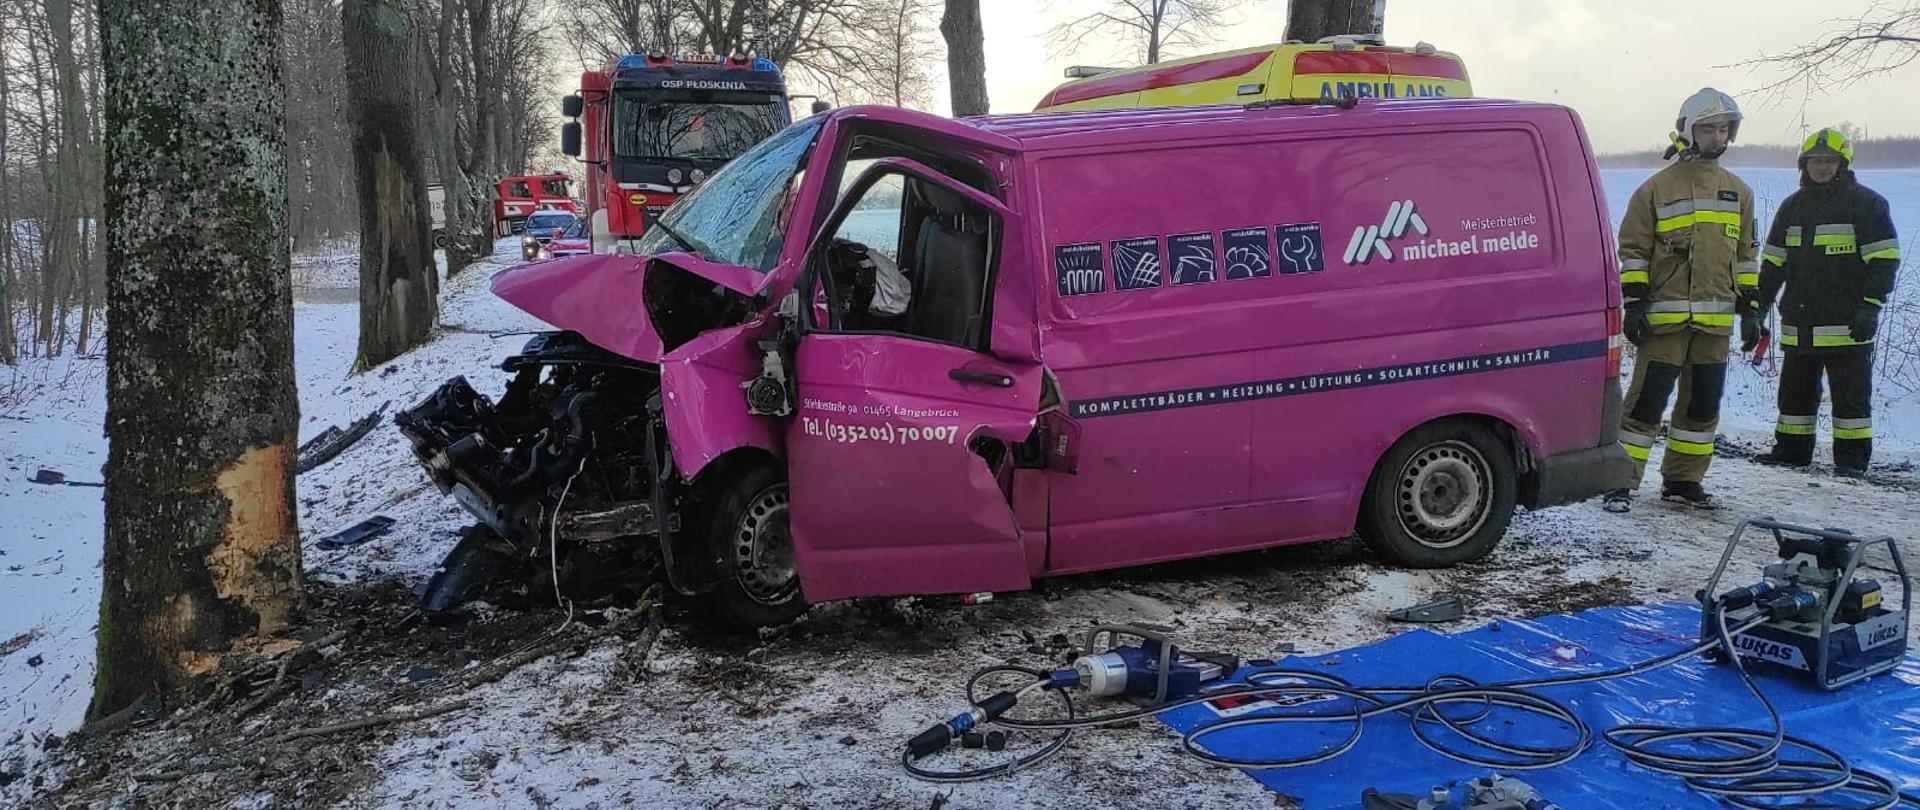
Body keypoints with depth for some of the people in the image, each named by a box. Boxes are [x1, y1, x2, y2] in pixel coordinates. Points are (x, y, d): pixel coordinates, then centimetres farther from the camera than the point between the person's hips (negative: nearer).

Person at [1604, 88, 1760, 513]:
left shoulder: (1738, 191, 14)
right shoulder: (1656, 188, -2)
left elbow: (1747, 254, 17)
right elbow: (1632, 250, -3)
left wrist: (1749, 308, 12)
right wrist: (1633, 304, -10)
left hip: (1716, 319, 5)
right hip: (1665, 316, -5)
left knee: (1703, 402, 10)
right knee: (1647, 399, -8)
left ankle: (1683, 480, 21)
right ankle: (1621, 481, -3)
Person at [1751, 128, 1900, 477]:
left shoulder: (1866, 202, -2)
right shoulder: (1793, 206, 15)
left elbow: (1884, 258, -7)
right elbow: (1773, 261, 17)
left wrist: (1871, 306, -14)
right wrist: (1760, 304, 9)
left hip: (1847, 323, -5)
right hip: (1799, 323, 6)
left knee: (1850, 393, 0)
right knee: (1795, 389, 11)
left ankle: (1852, 457, 6)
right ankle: (1792, 449, 21)